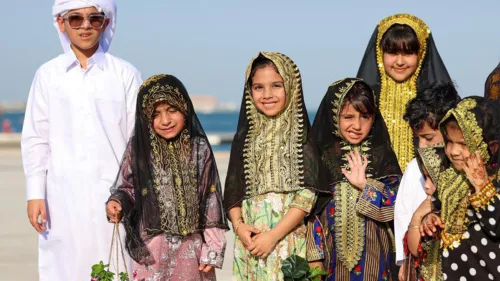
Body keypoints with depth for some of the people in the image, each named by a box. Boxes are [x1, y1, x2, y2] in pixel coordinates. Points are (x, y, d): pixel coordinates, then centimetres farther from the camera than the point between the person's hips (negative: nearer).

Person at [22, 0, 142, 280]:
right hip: (65, 196, 1)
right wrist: (35, 194, 1)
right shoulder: (49, 75, 6)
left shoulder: (126, 74, 4)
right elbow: (35, 138, 7)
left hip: (114, 194, -1)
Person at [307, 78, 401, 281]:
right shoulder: (322, 157, 1)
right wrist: (315, 257, -3)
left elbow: (397, 207, -8)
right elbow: (311, 211, 1)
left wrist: (365, 185, -16)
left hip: (373, 255, 0)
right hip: (334, 255, 0)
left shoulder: (383, 157, 0)